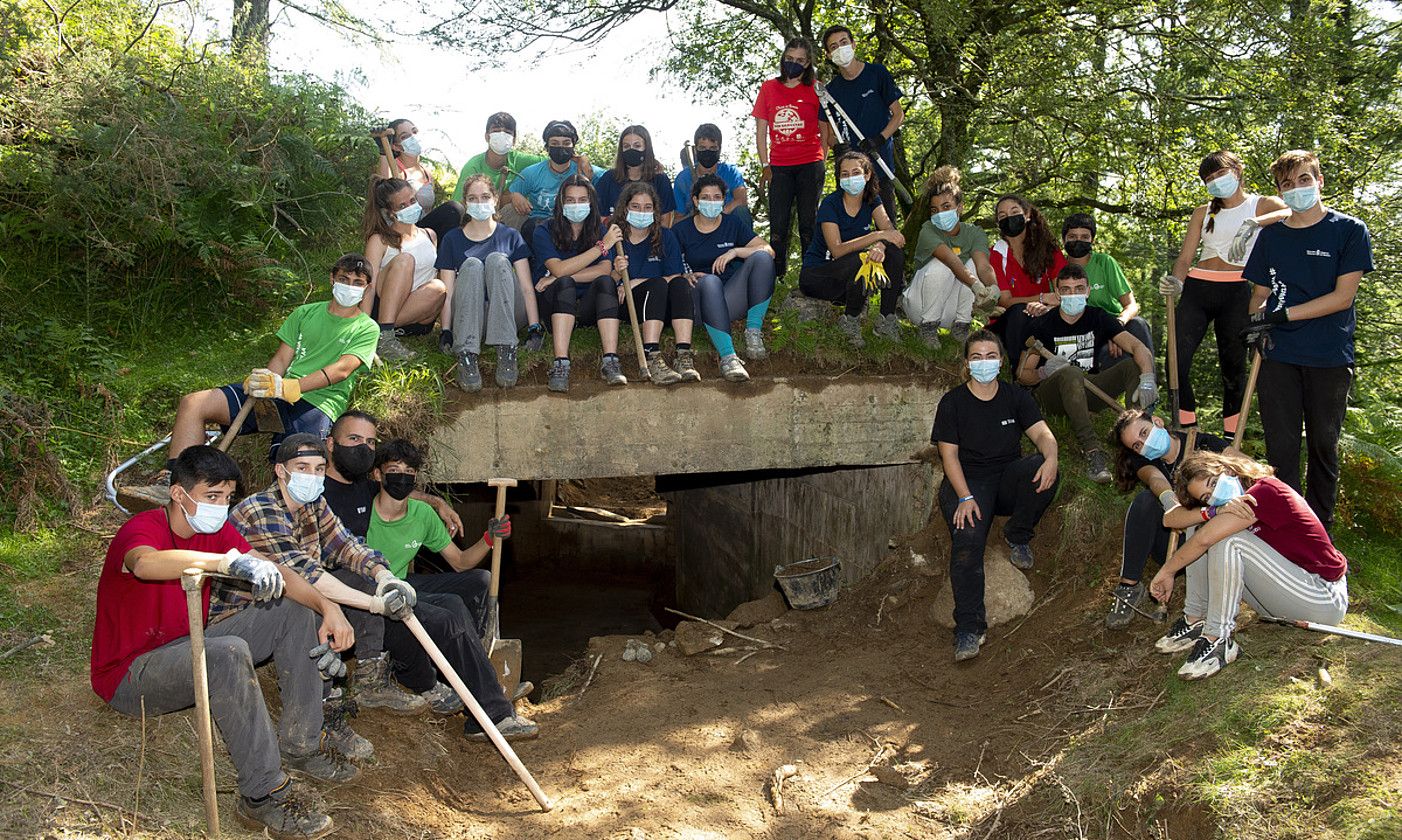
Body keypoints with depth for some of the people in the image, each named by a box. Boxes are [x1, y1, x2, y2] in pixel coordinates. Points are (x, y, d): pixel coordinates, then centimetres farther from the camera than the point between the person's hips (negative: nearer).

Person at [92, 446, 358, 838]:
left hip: (188, 649, 8)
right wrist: (229, 562, -60)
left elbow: (274, 574, -6)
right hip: (129, 674, -8)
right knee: (229, 653, -36)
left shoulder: (216, 531, 2)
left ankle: (298, 744, 0)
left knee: (293, 611, -2)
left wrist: (329, 607, -24)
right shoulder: (141, 529, -21)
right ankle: (263, 794, -29)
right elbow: (145, 564, -47)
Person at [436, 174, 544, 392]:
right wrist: (446, 331, -13)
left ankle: (506, 350, -34)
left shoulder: (510, 236, 14)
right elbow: (447, 291, 3)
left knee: (497, 260, -23)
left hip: (508, 315, 0)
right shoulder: (453, 239, 14)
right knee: (472, 264, -26)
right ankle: (466, 355, -41)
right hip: (468, 317, 0)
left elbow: (527, 288, 3)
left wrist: (534, 327, -11)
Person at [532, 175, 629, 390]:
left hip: (588, 305, 2)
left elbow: (605, 270, -9)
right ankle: (561, 365, -45)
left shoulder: (599, 231, 9)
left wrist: (559, 278, -18)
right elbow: (559, 269, -18)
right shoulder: (544, 232, 0)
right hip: (553, 302, -2)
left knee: (605, 282, -26)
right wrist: (602, 246, -17)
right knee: (564, 284, -32)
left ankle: (610, 362, -39)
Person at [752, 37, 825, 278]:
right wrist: (765, 165, 4)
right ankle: (776, 277, 9)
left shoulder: (815, 89, 3)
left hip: (810, 164, -2)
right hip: (779, 166, 2)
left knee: (808, 223, 1)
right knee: (778, 225, 2)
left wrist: (821, 163, -2)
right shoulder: (769, 88, 8)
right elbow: (761, 130, 10)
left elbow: (825, 129, 6)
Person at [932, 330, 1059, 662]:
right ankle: (968, 628, -28)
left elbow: (1042, 433, -2)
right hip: (968, 482, -3)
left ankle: (1018, 537, -4)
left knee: (1043, 472, -31)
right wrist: (965, 498, -20)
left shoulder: (1016, 397, 10)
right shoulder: (953, 402, 1)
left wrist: (1050, 458, -27)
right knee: (967, 541, -30)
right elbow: (949, 454, -5)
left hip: (1009, 478, 3)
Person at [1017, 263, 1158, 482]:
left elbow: (1137, 346, -12)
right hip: (1052, 394, -4)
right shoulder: (1042, 326, -6)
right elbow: (1022, 374, -5)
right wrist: (1043, 372, -29)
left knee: (1134, 365, -17)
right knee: (1070, 373, -37)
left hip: (1089, 391, 4)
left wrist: (1148, 379, -31)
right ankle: (1092, 451, -44)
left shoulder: (1099, 318, 1)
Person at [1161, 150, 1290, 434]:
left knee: (1233, 366, 3)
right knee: (1177, 362, -10)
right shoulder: (1204, 212, 16)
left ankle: (1232, 441, 12)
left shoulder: (1261, 205, 6)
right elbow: (1185, 256, 7)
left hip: (1236, 292, -2)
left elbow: (1293, 211, -17)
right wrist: (1175, 283, -14)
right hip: (1197, 288, 3)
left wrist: (1253, 224, -31)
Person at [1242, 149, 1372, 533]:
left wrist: (1283, 315, -15)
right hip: (1279, 355, 2)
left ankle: (1320, 529, 21)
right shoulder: (1271, 236, 10)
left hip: (1330, 358, -2)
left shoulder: (1350, 231, -1)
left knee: (1323, 446, 9)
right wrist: (1255, 326, -9)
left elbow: (1343, 297, -8)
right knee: (1280, 447, 1)